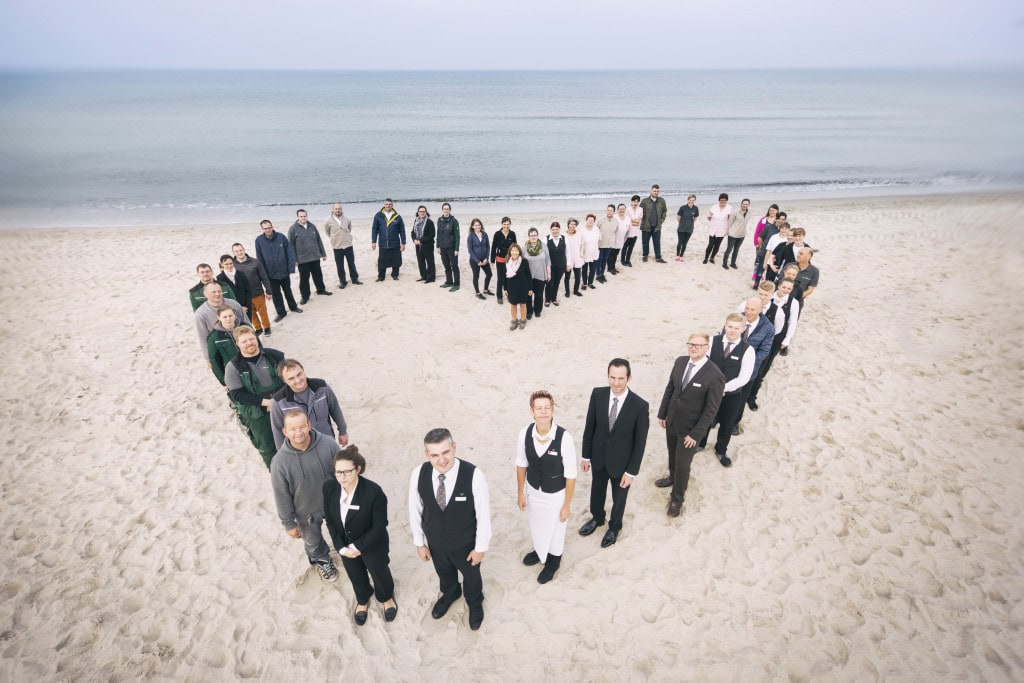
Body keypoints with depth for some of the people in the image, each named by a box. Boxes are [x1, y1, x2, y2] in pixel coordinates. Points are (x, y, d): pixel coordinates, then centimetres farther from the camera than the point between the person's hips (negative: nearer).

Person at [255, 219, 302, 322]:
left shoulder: (281, 237, -9)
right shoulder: (259, 240, -7)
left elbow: (290, 253, -8)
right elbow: (259, 259, -3)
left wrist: (291, 268, -12)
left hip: (284, 271, 0)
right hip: (271, 274, 0)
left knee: (287, 290, 18)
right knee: (275, 294, 9)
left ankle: (293, 306, 39)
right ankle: (281, 312, 23)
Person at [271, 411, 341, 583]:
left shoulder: (328, 444, -28)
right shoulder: (280, 462, -27)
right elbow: (282, 496, -13)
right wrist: (289, 523, -4)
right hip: (307, 512, 0)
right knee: (313, 540, 28)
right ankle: (321, 560, 61)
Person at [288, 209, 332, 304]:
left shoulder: (312, 226, 7)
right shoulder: (293, 229, -6)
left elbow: (319, 241, 13)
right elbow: (291, 245, -6)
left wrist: (323, 253, 13)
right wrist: (294, 259, -10)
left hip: (315, 257, 4)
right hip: (302, 259, -4)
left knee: (318, 275, 16)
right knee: (304, 278, 4)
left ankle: (321, 290, 36)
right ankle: (305, 296, 16)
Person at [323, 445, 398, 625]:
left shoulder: (374, 492, -35)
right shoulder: (329, 486, -22)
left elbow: (379, 526, -23)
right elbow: (330, 520, -8)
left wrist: (357, 547, -19)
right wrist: (341, 547, -11)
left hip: (372, 545, -3)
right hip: (345, 544, 4)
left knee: (379, 572, 24)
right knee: (355, 576, 28)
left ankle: (387, 597, 57)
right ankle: (363, 600, 61)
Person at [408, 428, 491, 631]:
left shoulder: (473, 476, -36)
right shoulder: (418, 475, -26)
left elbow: (483, 514, -21)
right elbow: (415, 511, -8)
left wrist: (481, 547, -10)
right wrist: (419, 542, 1)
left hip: (465, 544, -2)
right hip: (435, 543, 3)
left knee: (471, 576, 28)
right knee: (444, 573, 34)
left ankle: (475, 603, 63)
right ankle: (449, 594, 69)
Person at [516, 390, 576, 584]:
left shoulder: (564, 438, -33)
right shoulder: (524, 433, -22)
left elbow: (570, 475, -21)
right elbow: (521, 464, -5)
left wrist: (566, 504, -12)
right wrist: (520, 493, 4)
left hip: (556, 494, -3)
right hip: (533, 491, 3)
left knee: (555, 529, 24)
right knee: (536, 525, 31)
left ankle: (553, 561, 56)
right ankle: (539, 550, 64)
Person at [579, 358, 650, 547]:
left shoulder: (640, 405, -26)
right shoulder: (598, 394, -17)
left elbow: (640, 442, -16)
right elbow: (590, 426, -5)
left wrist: (631, 471, -11)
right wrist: (586, 456, 1)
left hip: (621, 462, -2)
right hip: (598, 458, 3)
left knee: (618, 498, 23)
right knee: (596, 492, 27)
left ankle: (614, 526, 52)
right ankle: (597, 518, 57)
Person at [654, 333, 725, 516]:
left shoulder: (714, 375, -24)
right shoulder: (680, 361, -7)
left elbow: (711, 410, -18)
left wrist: (695, 434, -16)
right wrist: (662, 413, 7)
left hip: (689, 428, -5)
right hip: (671, 421, 5)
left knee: (683, 465, 10)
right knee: (672, 455, 27)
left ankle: (677, 498, 34)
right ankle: (672, 477, 55)